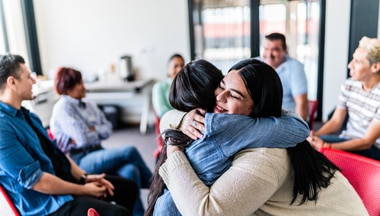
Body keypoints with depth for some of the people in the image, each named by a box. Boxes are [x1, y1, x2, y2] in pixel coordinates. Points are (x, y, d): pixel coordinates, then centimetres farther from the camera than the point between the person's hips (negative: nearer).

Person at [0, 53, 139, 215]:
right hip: (46, 202, -9)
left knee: (128, 187, 10)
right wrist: (83, 190, -14)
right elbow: (34, 180, -23)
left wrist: (83, 177, 2)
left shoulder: (26, 115, 9)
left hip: (65, 179, 9)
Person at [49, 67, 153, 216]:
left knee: (130, 171, -25)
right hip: (80, 161, -6)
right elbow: (83, 139, -14)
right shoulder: (63, 107, -6)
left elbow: (108, 129, 9)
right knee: (129, 151, -23)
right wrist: (98, 131, 3)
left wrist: (91, 130, -7)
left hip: (98, 154, 6)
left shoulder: (89, 105, 16)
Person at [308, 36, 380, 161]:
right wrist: (314, 135, -18)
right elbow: (336, 121, 3)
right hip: (347, 142, 5)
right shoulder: (349, 85, 0)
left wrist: (326, 146, -32)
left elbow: (367, 141, -20)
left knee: (322, 141, -31)